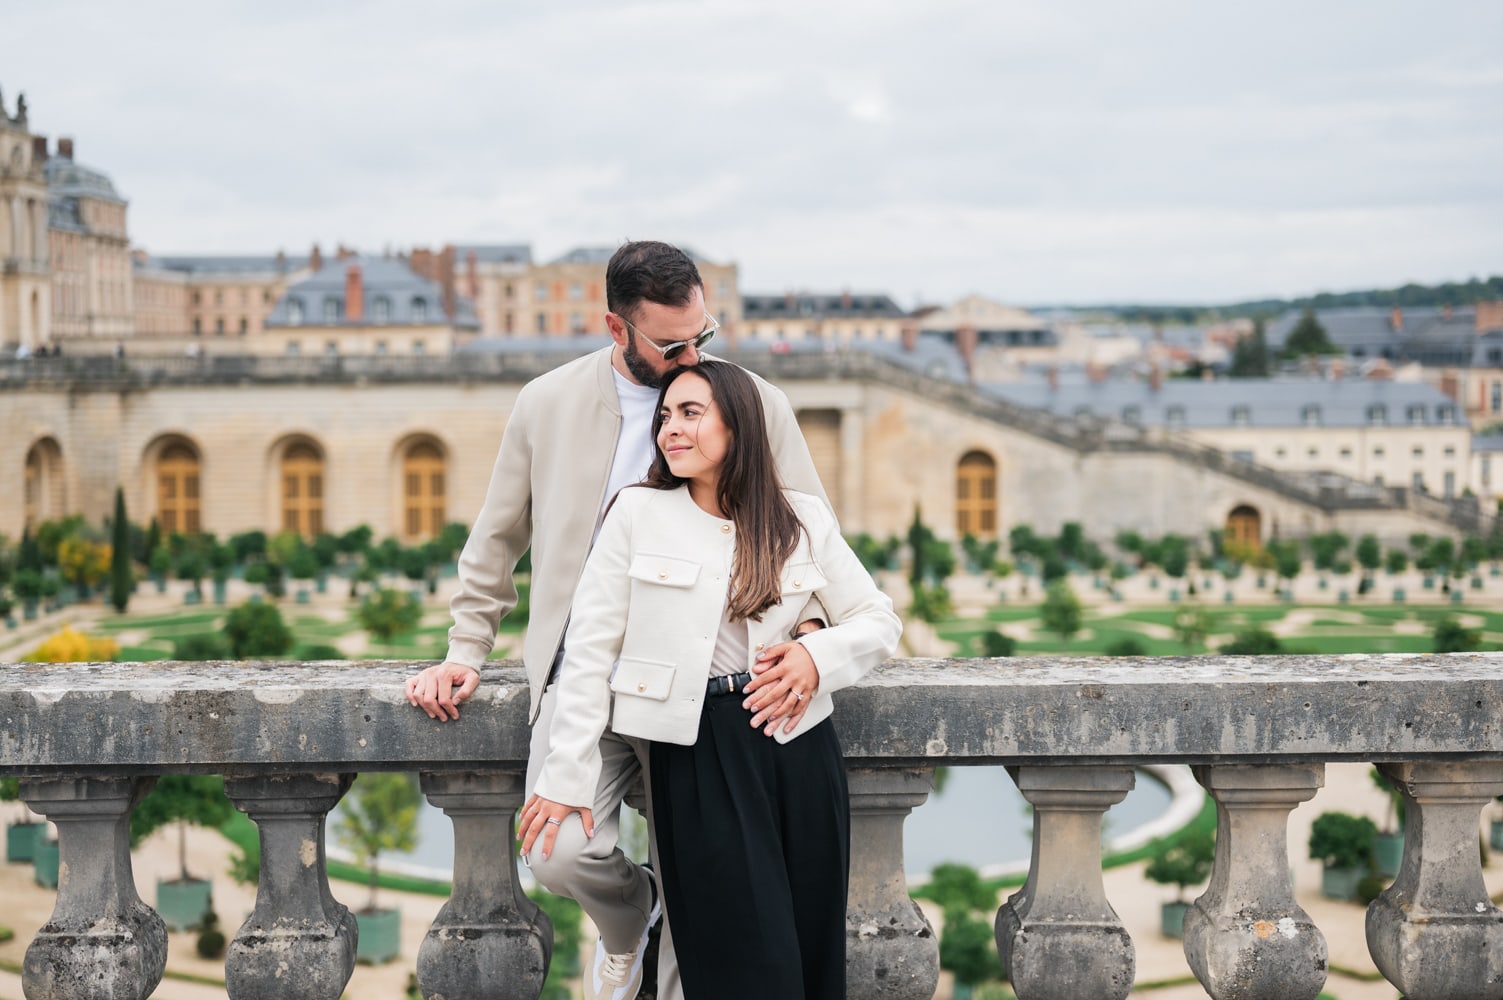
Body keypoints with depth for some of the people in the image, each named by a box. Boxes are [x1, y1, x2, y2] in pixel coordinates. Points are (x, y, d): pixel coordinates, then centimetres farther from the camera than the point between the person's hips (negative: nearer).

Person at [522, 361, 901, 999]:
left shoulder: (804, 520, 7)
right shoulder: (637, 514, 2)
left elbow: (879, 621, 12)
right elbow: (590, 649, 0)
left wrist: (817, 657, -9)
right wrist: (566, 777, -5)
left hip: (799, 753, 2)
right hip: (697, 753, -2)